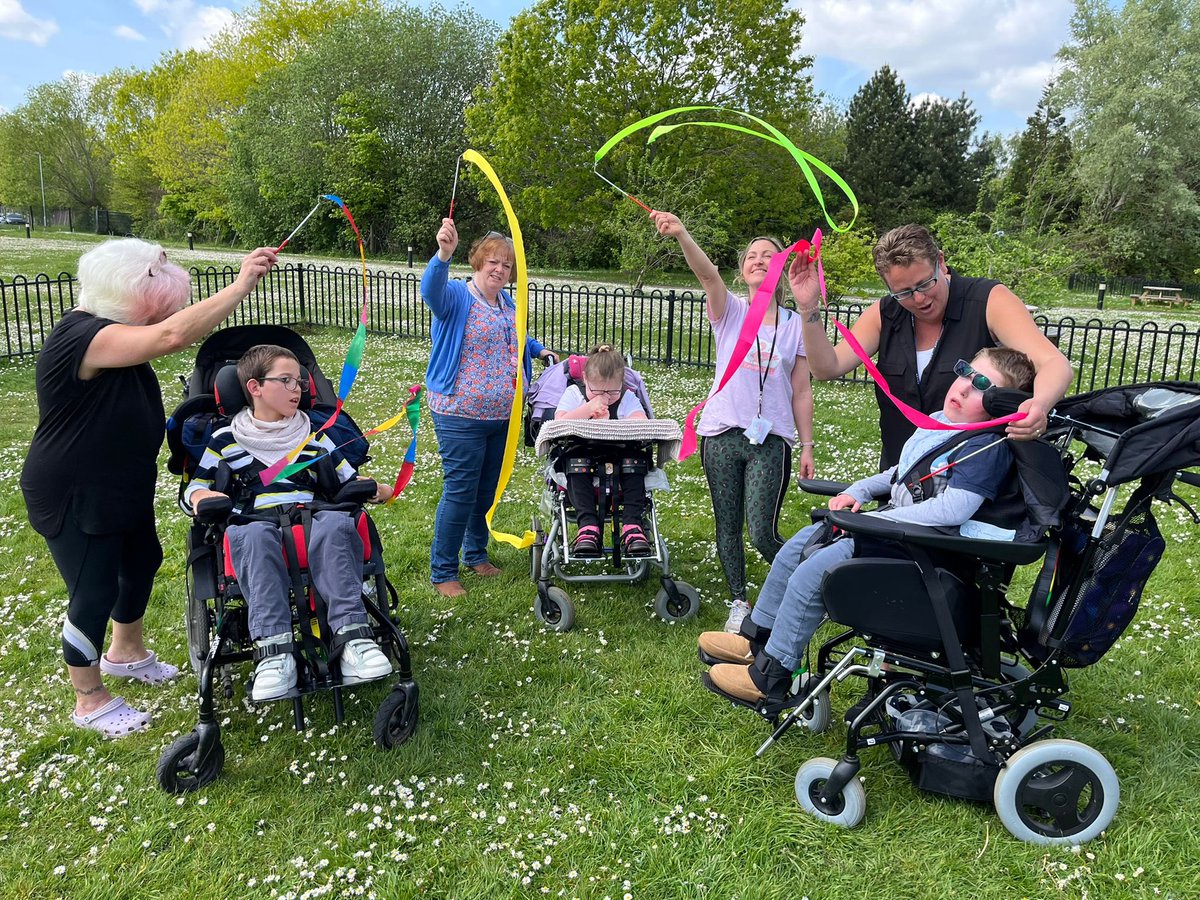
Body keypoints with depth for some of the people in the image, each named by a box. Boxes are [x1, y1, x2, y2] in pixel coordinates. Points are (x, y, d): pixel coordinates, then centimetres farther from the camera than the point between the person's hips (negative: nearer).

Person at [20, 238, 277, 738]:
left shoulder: (113, 328, 2)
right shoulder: (84, 337, -32)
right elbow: (173, 336, -44)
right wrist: (243, 285, -44)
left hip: (122, 487, 10)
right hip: (74, 498, -10)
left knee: (142, 560, 23)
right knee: (95, 592, 2)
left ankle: (126, 653, 48)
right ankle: (89, 701, 23)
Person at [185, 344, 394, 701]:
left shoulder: (314, 436, 25)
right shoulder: (225, 441, 19)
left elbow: (347, 481, 25)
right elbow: (195, 486, 20)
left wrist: (374, 489, 4)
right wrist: (201, 497, -4)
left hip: (311, 521, 1)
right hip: (256, 523, -1)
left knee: (335, 523, -36)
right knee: (255, 535, -40)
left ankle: (351, 634, -46)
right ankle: (273, 649, -49)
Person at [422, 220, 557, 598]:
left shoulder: (506, 302, 13)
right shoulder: (456, 296, -10)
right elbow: (430, 290, -35)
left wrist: (539, 349, 26)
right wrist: (443, 254, -51)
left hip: (501, 415, 7)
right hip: (461, 415, -7)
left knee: (487, 491, 17)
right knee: (460, 493, -5)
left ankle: (475, 553, 36)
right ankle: (443, 572, 8)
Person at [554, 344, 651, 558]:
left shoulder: (627, 398, 8)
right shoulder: (573, 393, 8)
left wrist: (608, 422, -18)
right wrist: (588, 408, -16)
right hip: (582, 468, 0)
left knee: (634, 458, -31)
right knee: (576, 458, -34)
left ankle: (632, 526, -36)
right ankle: (588, 524, -40)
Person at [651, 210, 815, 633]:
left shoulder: (795, 325, 6)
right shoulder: (730, 311, 3)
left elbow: (801, 393, 7)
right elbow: (708, 274, -18)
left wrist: (807, 446, 4)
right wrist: (681, 235, -37)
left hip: (771, 440, -1)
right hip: (722, 434, 1)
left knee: (762, 533, -7)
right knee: (728, 528, 9)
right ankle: (739, 603, 27)